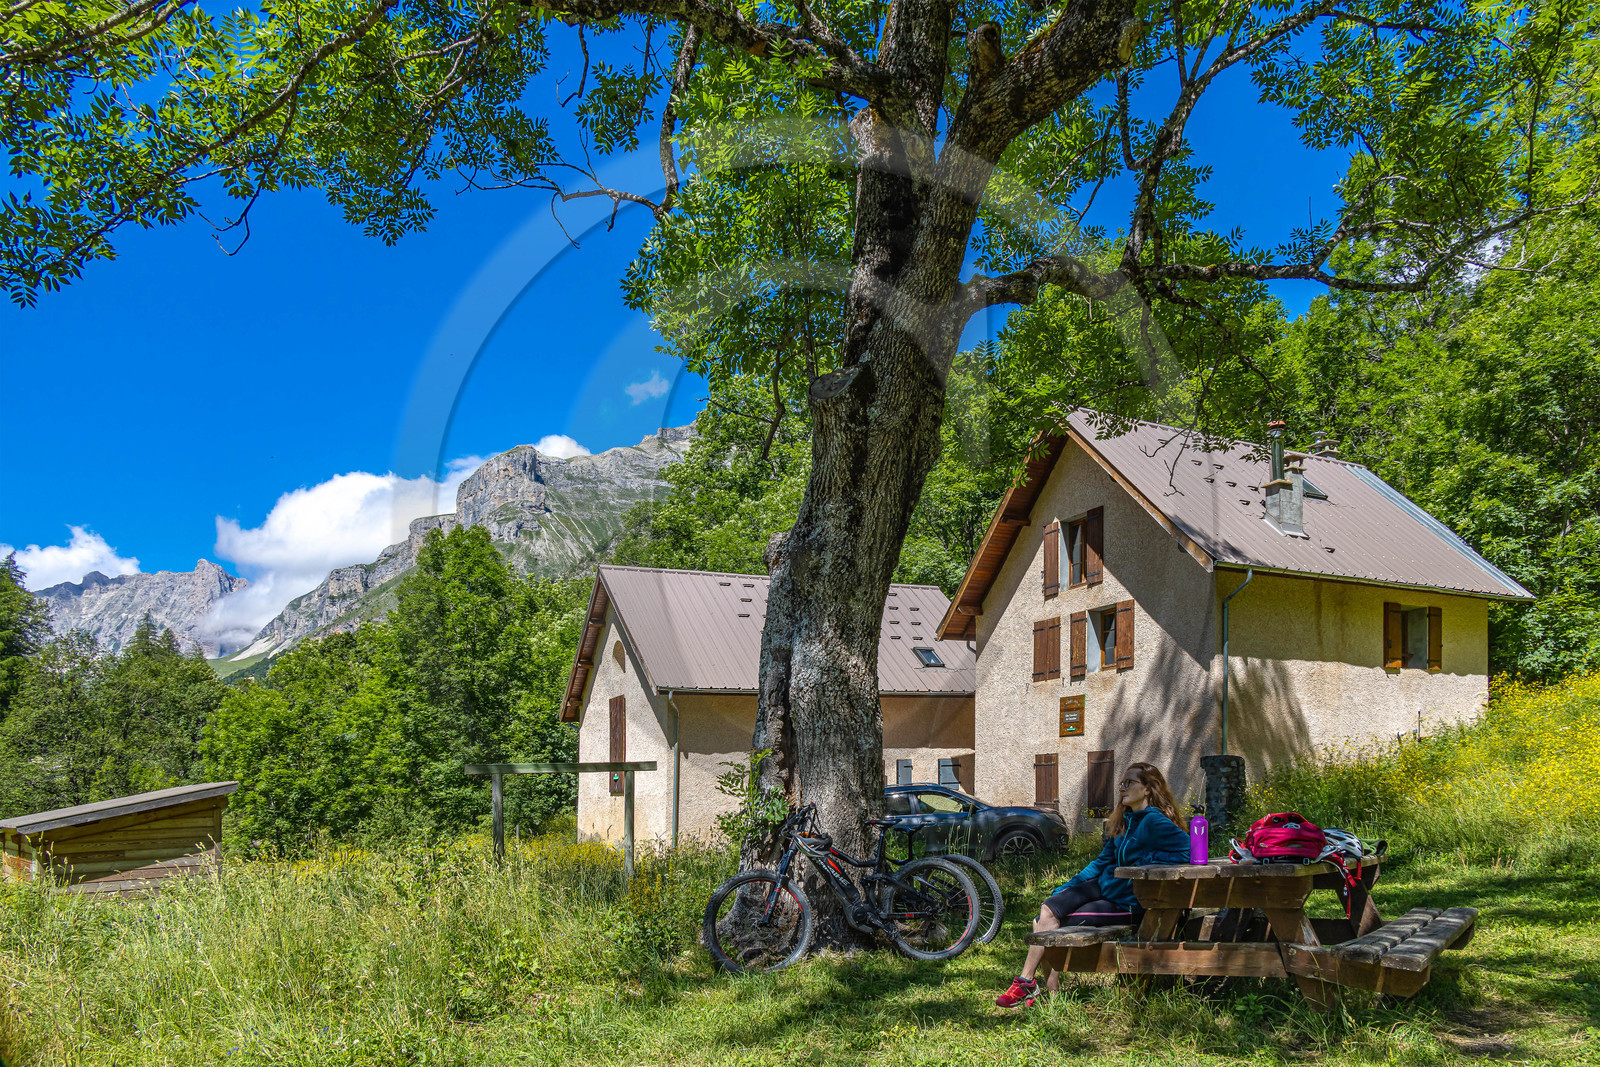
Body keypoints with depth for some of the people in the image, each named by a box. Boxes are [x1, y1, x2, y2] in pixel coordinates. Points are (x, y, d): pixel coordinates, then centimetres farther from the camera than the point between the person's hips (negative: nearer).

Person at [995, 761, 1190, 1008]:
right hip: (1104, 885, 8)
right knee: (1047, 910, -11)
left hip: (1127, 903, -8)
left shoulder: (1154, 821, -15)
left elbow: (1189, 850, -29)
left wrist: (1144, 863, -22)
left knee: (1063, 925, -14)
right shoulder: (1125, 820, 13)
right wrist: (1065, 889, 15)